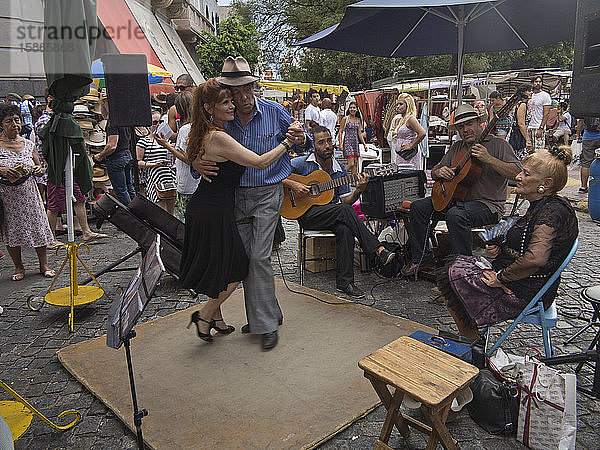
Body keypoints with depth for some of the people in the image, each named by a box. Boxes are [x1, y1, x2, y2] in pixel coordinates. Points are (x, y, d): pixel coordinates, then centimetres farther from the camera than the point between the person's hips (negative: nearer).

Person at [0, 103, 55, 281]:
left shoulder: (28, 144, 5)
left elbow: (38, 166, 16)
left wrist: (39, 170, -6)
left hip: (28, 194, 2)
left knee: (38, 226, 5)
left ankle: (43, 265, 20)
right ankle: (18, 267, 24)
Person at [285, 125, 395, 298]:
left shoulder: (339, 170, 10)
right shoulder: (302, 163, -1)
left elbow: (345, 201, 8)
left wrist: (358, 190, -11)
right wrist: (292, 184, -19)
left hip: (333, 215, 4)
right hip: (307, 214, -4)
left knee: (345, 229, -31)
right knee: (344, 211, -30)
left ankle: (344, 282, -25)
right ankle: (378, 250, -30)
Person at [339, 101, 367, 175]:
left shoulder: (358, 120, 11)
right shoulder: (345, 119, -4)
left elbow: (359, 133, 14)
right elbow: (340, 132, -5)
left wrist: (364, 144, 8)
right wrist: (340, 144, -13)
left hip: (355, 142, 6)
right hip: (347, 142, -6)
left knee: (356, 163, 4)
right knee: (351, 163, -14)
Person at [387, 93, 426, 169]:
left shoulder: (410, 118, -14)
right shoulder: (398, 119, 13)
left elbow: (422, 133, -26)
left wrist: (411, 145, -19)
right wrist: (393, 134, 6)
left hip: (410, 154, -9)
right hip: (399, 154, 9)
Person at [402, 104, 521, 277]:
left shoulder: (498, 144, -3)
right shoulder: (457, 147, 15)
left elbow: (517, 173, -16)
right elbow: (434, 172, 20)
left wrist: (489, 159, -27)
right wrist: (439, 172, -5)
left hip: (487, 204, -7)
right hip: (456, 200, 7)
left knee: (456, 215, -37)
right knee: (418, 207, -8)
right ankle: (420, 256, 2)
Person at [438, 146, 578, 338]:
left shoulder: (552, 211, -23)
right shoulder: (540, 207, 9)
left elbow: (535, 258, -35)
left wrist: (500, 278, -22)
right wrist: (498, 250, 1)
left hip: (525, 293, -10)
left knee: (453, 275, -6)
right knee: (456, 263, 10)